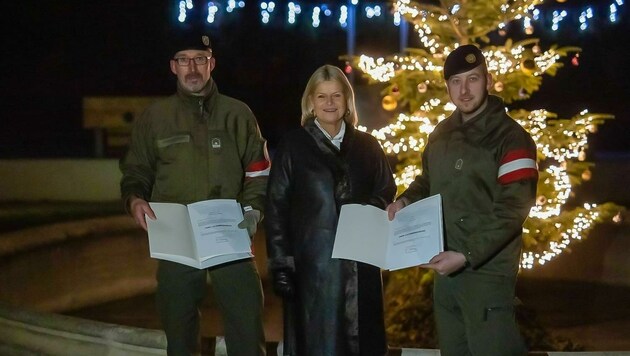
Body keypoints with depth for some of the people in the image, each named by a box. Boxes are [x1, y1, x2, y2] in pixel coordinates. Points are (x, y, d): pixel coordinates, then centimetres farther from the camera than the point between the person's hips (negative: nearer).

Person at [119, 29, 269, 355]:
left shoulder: (237, 114, 8)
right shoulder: (155, 116, 7)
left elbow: (258, 169, 10)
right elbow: (136, 171, 11)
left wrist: (253, 209, -7)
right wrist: (135, 199, -11)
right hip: (175, 239, 0)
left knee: (247, 326, -2)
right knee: (179, 328, 8)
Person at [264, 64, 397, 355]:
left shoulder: (367, 145, 10)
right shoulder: (293, 145, 2)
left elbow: (387, 190, 16)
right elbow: (276, 207, -1)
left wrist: (373, 209, -8)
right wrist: (280, 263, -8)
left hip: (360, 261, 3)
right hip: (314, 262, -3)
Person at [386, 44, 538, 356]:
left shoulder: (510, 138, -13)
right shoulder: (441, 134, 10)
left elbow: (512, 210, -20)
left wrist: (467, 255, -26)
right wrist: (405, 201, 2)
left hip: (486, 272, -7)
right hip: (445, 268, 7)